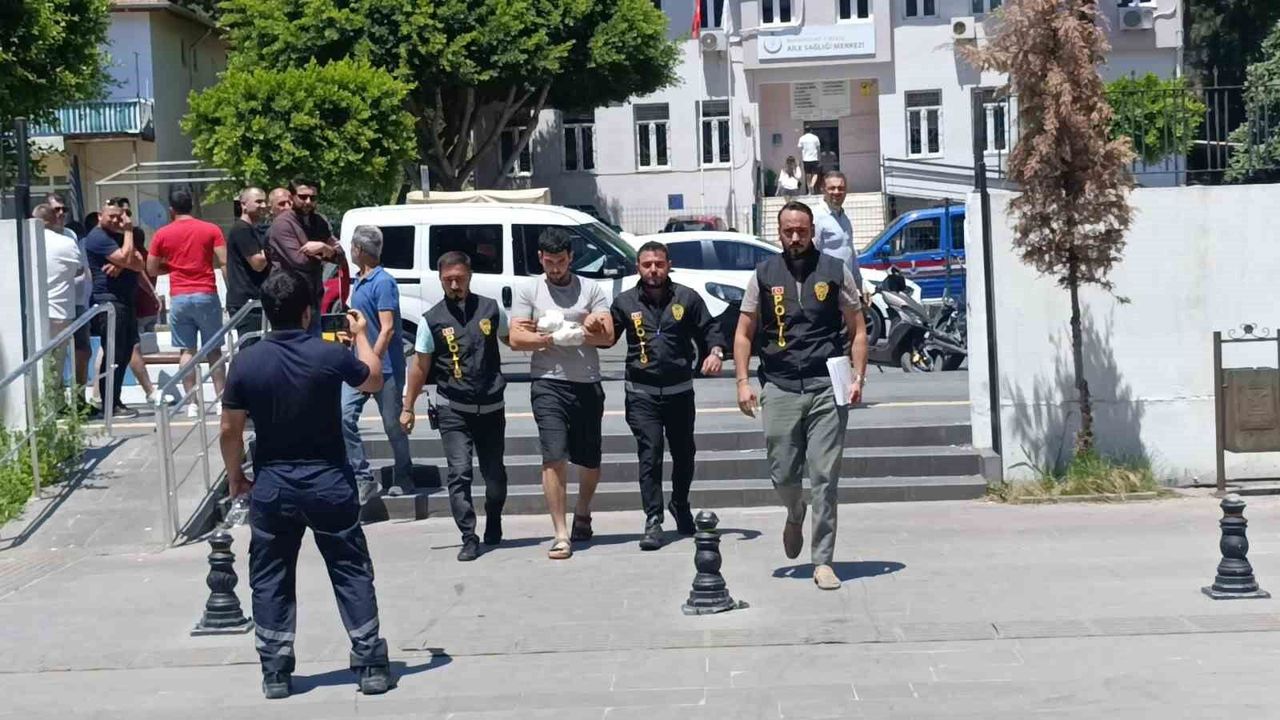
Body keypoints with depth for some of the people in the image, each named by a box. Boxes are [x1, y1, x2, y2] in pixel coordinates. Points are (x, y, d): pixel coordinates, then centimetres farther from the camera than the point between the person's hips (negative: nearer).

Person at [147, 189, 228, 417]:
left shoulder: (163, 234, 3)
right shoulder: (211, 230, 0)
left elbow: (151, 269, 6)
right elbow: (224, 261, -7)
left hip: (179, 297, 1)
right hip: (206, 295, -1)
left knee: (186, 350, 3)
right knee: (214, 350, 7)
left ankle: (192, 403, 0)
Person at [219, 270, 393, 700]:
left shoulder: (246, 362, -8)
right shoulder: (330, 355, -10)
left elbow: (230, 431, -3)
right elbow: (374, 381, 11)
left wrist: (235, 476, 13)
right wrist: (361, 335, 25)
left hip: (272, 484, 1)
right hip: (329, 480, 0)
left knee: (271, 579, 12)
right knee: (352, 572, 9)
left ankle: (276, 673, 13)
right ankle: (371, 665, 9)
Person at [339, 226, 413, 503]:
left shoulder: (383, 283, -15)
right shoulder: (359, 282, 11)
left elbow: (387, 329, -20)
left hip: (385, 368, -8)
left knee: (393, 426, 4)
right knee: (345, 418, -7)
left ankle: (403, 480, 21)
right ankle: (364, 480, -4)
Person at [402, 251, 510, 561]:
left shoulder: (490, 309, 4)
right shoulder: (432, 320, 0)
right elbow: (420, 367, 6)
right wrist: (408, 407, 6)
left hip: (491, 407, 2)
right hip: (454, 410, -2)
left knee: (494, 473, 11)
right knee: (459, 473, -11)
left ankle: (493, 525, 33)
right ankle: (469, 538, -7)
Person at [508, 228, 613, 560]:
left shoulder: (590, 289, 5)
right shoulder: (529, 290, 4)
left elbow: (607, 336, -5)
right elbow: (516, 339, -4)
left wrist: (561, 329, -12)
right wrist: (558, 338, -12)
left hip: (588, 384, 2)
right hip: (548, 384, -2)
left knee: (590, 460, 13)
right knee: (554, 457, -11)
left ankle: (582, 513, 39)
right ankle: (561, 533, -8)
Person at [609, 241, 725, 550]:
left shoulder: (687, 299, 4)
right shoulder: (625, 303, 6)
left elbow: (709, 329, 6)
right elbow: (607, 337, 8)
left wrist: (715, 351, -12)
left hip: (680, 390, 1)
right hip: (642, 393, -1)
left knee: (684, 454, 13)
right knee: (649, 455, -9)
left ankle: (680, 506, 37)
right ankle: (653, 521, -7)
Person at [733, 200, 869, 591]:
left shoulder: (835, 272, 6)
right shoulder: (764, 275, 8)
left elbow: (857, 330, 9)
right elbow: (744, 332, 11)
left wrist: (858, 377, -3)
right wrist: (743, 381, 0)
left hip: (827, 387, -1)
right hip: (780, 388, 1)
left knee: (825, 478, -3)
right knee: (783, 475, 4)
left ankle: (823, 561, 3)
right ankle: (795, 515, 39)